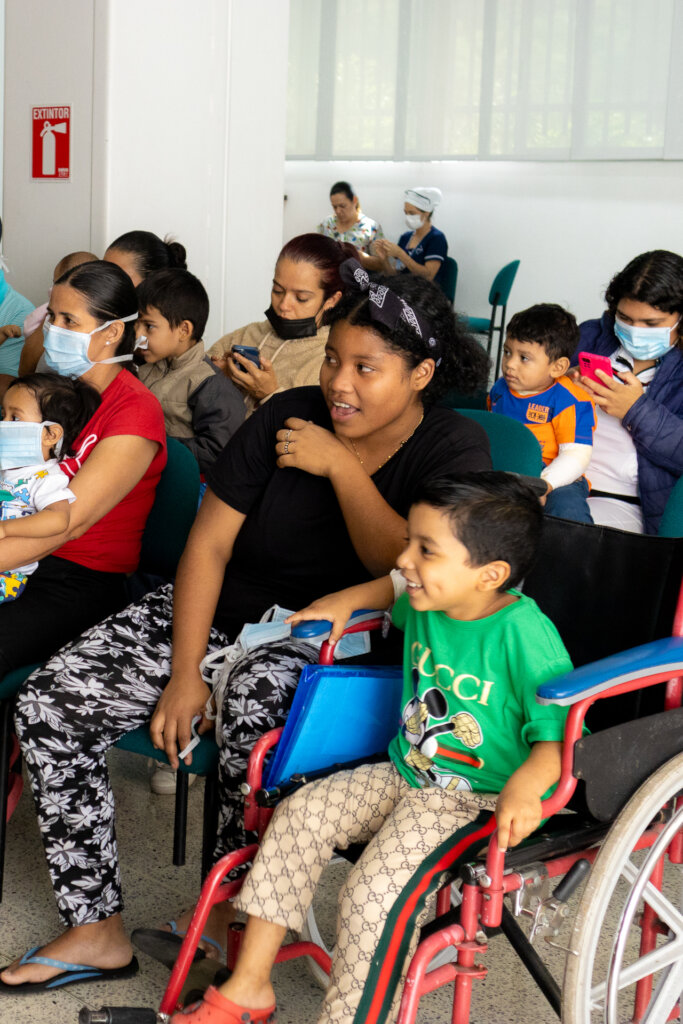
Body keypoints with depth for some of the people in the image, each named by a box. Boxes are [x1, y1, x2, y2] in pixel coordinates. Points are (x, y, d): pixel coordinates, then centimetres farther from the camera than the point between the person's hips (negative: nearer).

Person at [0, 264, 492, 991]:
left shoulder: (454, 449, -7)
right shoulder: (289, 417, -1)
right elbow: (209, 545, -2)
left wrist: (340, 467, -19)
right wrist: (185, 673, -10)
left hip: (327, 641, -4)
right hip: (219, 613, 4)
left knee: (257, 715, -39)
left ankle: (223, 913, -13)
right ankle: (96, 929, -1)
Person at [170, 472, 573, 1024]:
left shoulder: (524, 634, -22)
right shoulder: (427, 600, 1)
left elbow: (561, 731, -22)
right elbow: (397, 588, 28)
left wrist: (527, 784, -40)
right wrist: (348, 600, 12)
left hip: (480, 802, -8)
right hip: (405, 776, 8)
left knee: (376, 894, -26)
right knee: (298, 816, -5)